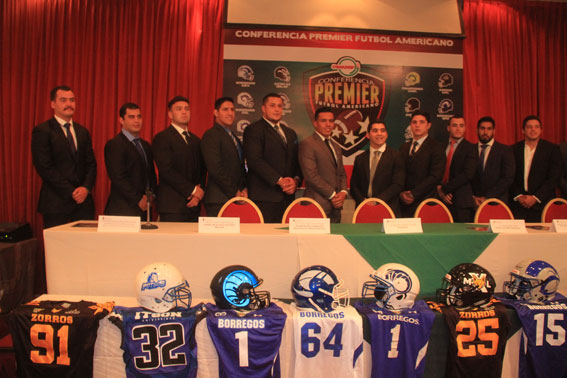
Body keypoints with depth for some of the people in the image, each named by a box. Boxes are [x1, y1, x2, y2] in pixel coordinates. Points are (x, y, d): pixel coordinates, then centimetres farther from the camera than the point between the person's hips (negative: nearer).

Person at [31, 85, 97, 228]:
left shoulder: (83, 132, 14)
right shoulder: (42, 131, -3)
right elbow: (45, 168, -10)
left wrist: (86, 188, -5)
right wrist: (71, 192, -12)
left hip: (83, 202, 5)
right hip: (56, 204, -4)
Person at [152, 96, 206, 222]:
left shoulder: (195, 140, 18)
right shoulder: (162, 138, -3)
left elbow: (202, 170, 15)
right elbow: (166, 170, -13)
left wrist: (199, 193, -2)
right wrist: (192, 190, -12)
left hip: (193, 205, 6)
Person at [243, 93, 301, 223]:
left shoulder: (290, 133, 23)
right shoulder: (253, 130, 0)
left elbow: (297, 161, 21)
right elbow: (255, 160, -12)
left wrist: (296, 180, 0)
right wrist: (279, 180, -16)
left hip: (287, 196, 6)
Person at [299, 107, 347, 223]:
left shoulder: (336, 147, 21)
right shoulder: (307, 144, -6)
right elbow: (311, 175, -14)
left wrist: (343, 192, 2)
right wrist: (332, 195, -11)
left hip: (335, 205, 7)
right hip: (318, 206, -7)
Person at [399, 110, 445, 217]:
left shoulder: (436, 147, -1)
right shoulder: (404, 148, 16)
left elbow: (435, 176, -10)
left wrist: (413, 194, -13)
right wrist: (401, 193, -5)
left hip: (424, 202, -4)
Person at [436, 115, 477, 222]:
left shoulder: (470, 148, 1)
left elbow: (468, 174, -11)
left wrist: (444, 188, -12)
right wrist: (439, 189, -8)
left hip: (461, 201, -3)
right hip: (443, 199, 3)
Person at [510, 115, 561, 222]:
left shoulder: (552, 149, 3)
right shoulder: (514, 149, 8)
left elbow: (554, 177, -3)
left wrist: (535, 197, -10)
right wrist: (518, 196, -6)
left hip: (542, 203, -1)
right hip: (518, 203, 1)